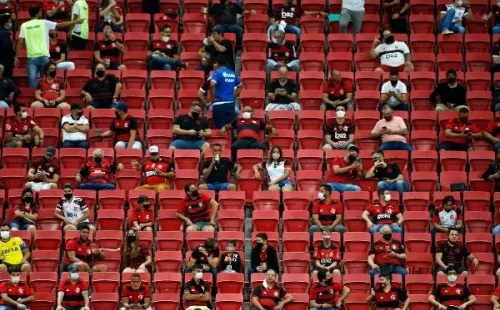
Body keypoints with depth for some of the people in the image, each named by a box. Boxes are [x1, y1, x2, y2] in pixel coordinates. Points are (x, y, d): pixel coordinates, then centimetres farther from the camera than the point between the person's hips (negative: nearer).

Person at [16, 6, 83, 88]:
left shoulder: (24, 26, 3)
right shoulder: (44, 23, 0)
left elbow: (20, 42, -2)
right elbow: (61, 25, 5)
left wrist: (17, 57, 4)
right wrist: (76, 21, 15)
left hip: (32, 57, 1)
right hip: (43, 56, -1)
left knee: (32, 81, 0)